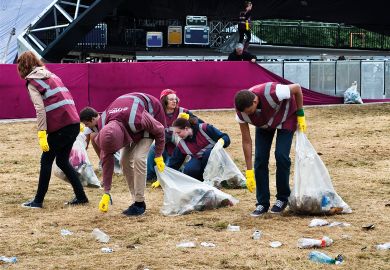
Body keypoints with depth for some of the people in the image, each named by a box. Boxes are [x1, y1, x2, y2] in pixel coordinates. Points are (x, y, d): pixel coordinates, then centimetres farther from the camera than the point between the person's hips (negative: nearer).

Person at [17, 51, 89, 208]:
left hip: (60, 126, -7)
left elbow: (40, 109, -12)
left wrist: (42, 134, -16)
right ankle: (81, 197, 16)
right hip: (74, 123, 7)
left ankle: (38, 201, 10)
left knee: (46, 161, 6)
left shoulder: (32, 82, -1)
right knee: (62, 161, 18)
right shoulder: (51, 75, 21)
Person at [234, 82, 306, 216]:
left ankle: (282, 198, 2)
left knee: (281, 156, -17)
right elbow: (246, 141, -20)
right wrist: (249, 172, -19)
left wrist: (300, 115, -17)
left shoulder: (272, 93, -44)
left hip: (285, 119, -3)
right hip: (263, 124, 3)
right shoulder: (241, 112, -29)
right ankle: (262, 203, 0)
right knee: (260, 158, -10)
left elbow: (297, 88, -24)